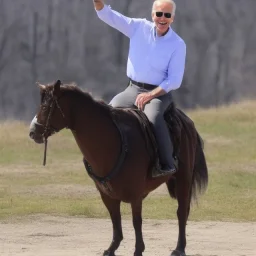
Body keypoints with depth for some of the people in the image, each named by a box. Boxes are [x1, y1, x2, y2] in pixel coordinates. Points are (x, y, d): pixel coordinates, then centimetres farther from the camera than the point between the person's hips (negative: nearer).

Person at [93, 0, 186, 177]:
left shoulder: (178, 45, -7)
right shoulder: (139, 28, 1)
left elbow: (175, 81, -9)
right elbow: (107, 15, 0)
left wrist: (150, 95, -19)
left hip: (159, 92, -4)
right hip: (133, 89, 4)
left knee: (153, 117, -34)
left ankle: (167, 164, -28)